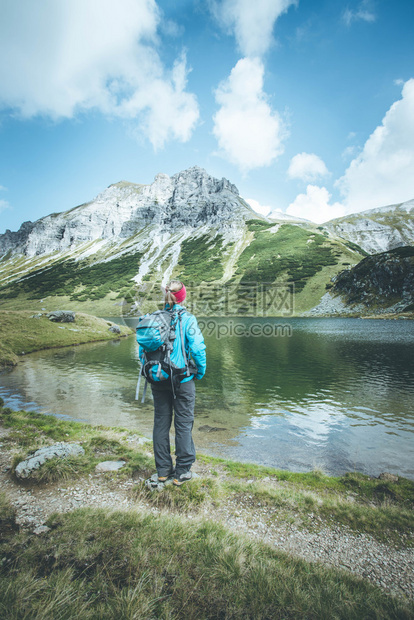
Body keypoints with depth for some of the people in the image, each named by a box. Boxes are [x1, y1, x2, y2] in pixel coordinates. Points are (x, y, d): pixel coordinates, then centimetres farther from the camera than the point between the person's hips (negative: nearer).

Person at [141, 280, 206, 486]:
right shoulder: (187, 318, -12)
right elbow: (198, 348, -15)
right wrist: (200, 373, 0)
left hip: (158, 379, 4)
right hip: (182, 379, -4)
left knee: (161, 422, 16)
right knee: (183, 423, 9)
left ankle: (163, 470, 29)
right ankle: (182, 472, 21)